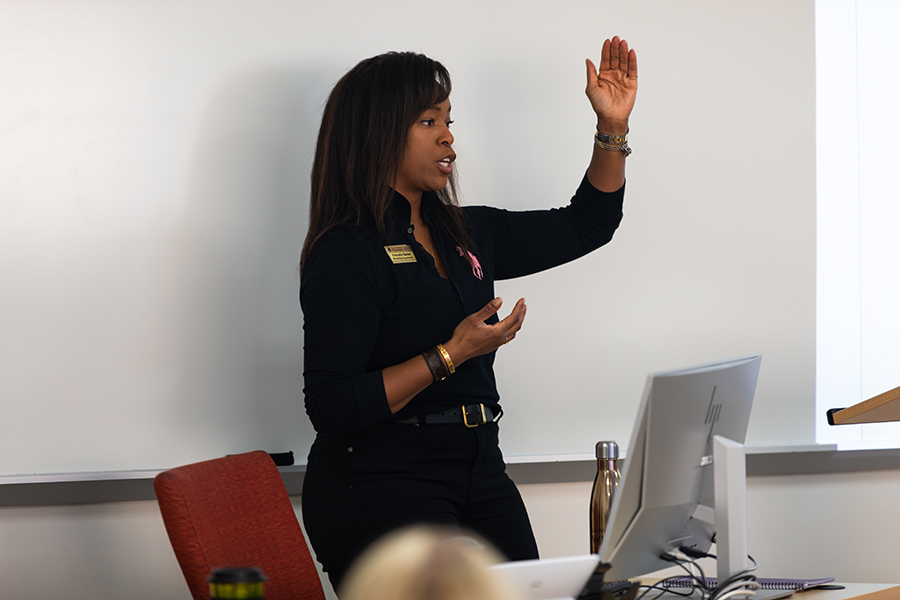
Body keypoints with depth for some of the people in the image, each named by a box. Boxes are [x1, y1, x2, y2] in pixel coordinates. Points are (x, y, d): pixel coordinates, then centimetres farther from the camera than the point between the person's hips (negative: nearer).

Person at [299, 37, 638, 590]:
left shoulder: (465, 233, 12)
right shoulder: (346, 255, -12)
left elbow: (585, 226, 22)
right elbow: (329, 406, -19)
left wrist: (613, 127, 11)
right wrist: (451, 354, -20)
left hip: (481, 473, 7)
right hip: (383, 486, -7)